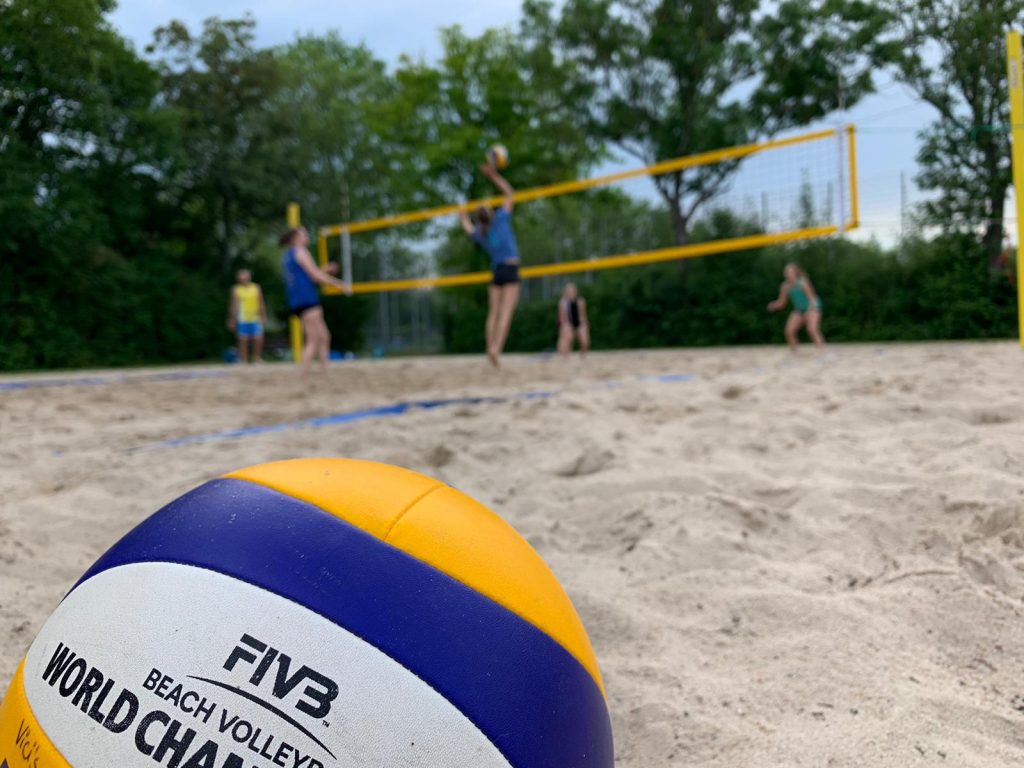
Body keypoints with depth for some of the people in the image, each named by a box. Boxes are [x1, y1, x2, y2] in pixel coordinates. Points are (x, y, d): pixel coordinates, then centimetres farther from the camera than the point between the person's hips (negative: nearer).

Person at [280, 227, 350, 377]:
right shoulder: (300, 252, -5)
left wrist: (325, 271, 23)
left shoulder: (287, 256, 21)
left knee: (324, 338, 11)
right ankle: (304, 376, -13)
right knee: (313, 342, -9)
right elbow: (316, 276, -10)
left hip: (297, 302, 9)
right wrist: (340, 284, -5)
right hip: (307, 301, -9)